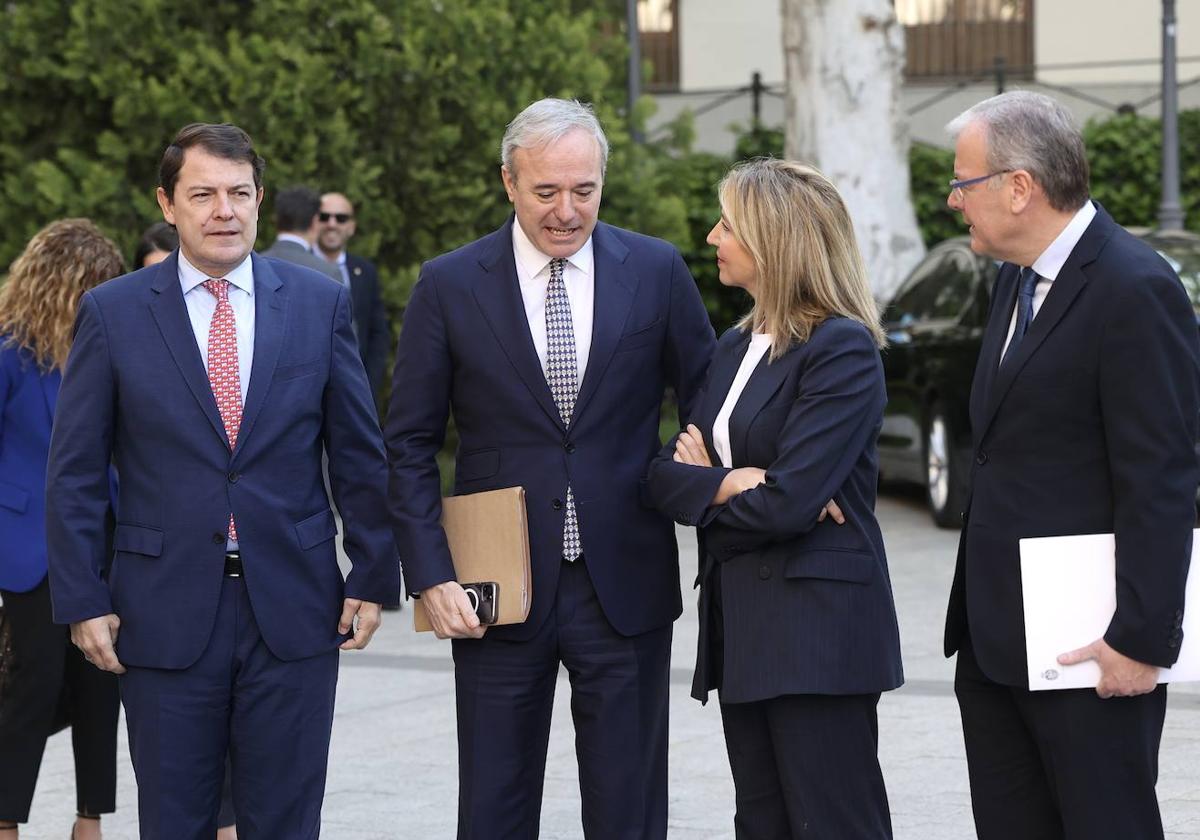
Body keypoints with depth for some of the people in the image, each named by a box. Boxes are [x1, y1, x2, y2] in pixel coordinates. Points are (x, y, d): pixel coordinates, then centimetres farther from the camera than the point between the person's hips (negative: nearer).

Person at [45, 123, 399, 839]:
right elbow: (75, 474, 1)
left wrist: (373, 576, 4)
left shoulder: (321, 304, 5)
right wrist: (83, 600, -4)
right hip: (167, 612, -1)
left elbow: (360, 454, 7)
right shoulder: (112, 313, 1)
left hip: (293, 611, 1)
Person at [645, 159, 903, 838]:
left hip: (817, 626, -8)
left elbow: (789, 502, -20)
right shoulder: (736, 346, 15)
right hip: (741, 623, 8)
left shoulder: (844, 348, -12)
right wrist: (729, 484, -12)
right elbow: (667, 471, 8)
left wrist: (705, 489, -2)